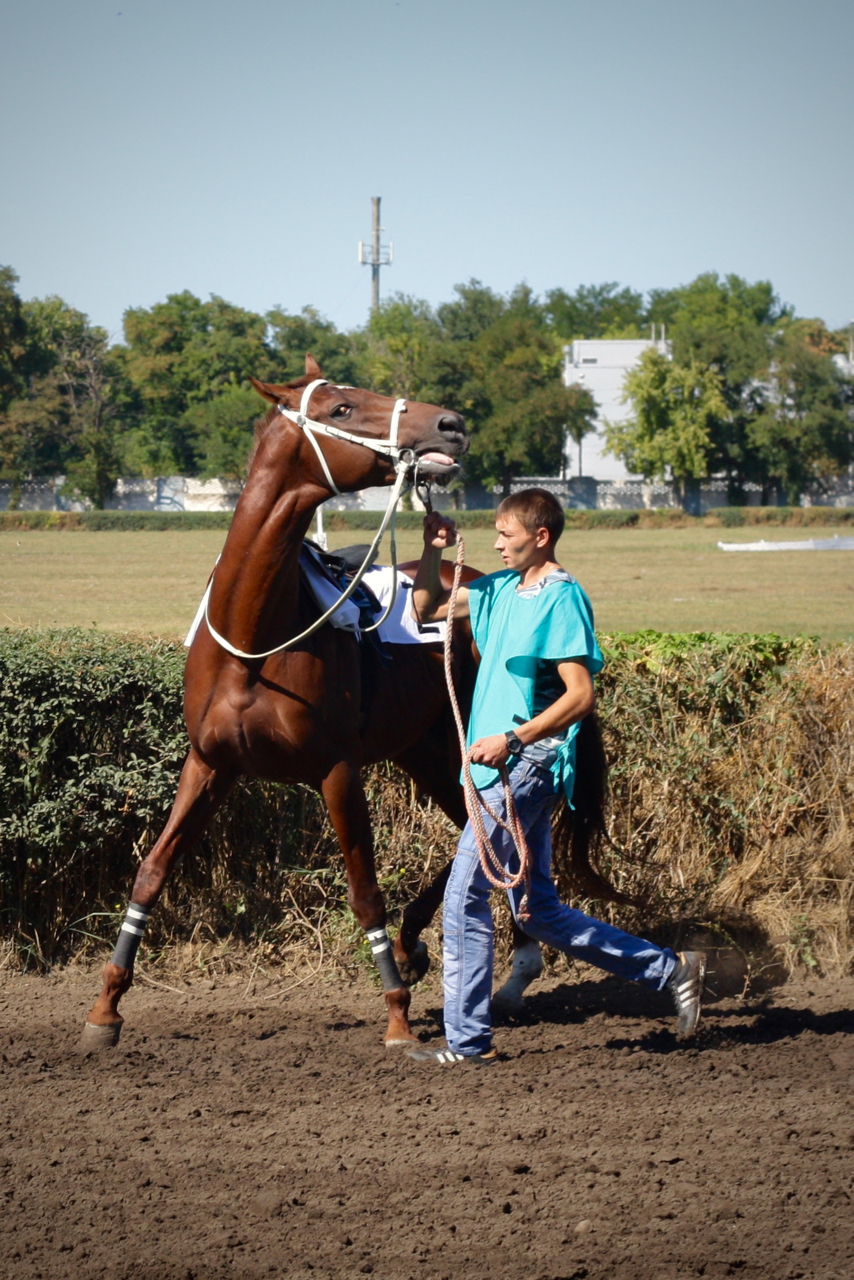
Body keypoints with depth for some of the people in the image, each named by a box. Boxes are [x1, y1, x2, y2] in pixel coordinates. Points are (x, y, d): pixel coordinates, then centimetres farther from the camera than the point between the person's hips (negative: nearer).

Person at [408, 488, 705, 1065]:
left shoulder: (561, 598, -12)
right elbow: (427, 609, 22)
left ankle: (468, 1039, 0)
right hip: (506, 768, 9)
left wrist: (512, 739, -23)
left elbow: (581, 695, -18)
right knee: (538, 913, 12)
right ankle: (670, 968, 18)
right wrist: (433, 551, 7)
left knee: (465, 897, -7)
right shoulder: (502, 588, 12)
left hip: (529, 765, -9)